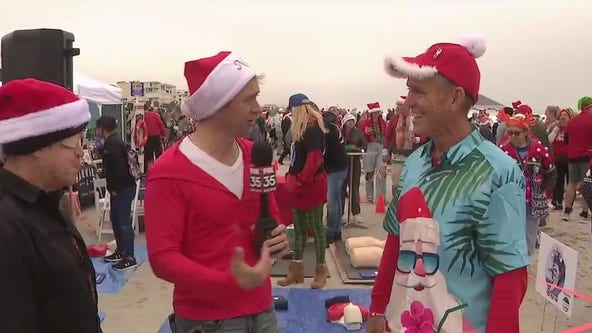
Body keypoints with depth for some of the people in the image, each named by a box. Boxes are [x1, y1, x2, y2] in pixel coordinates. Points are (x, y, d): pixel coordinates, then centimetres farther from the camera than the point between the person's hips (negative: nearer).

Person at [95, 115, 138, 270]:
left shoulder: (113, 143, -17)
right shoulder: (111, 142, 15)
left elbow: (119, 167, -24)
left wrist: (115, 188, -17)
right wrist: (113, 187, 17)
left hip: (123, 188, -11)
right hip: (119, 188, 11)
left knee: (124, 222, -5)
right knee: (115, 219, 18)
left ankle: (129, 257, 2)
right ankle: (121, 251, 29)